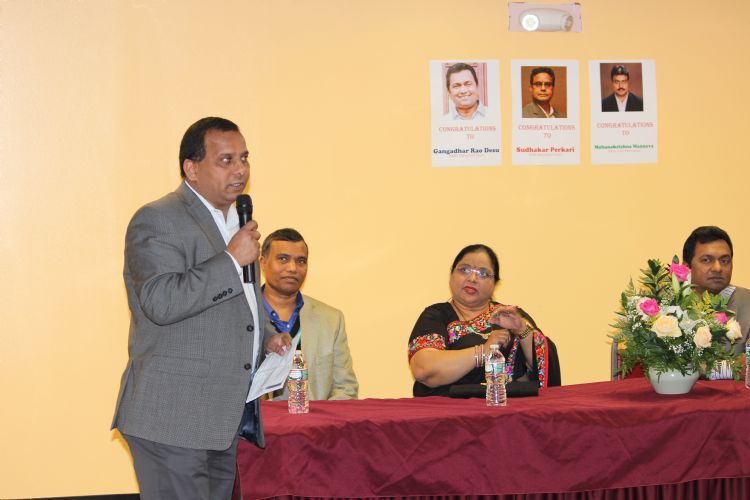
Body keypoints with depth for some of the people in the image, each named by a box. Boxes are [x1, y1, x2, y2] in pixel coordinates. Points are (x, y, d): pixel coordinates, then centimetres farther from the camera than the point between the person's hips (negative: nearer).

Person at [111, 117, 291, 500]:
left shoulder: (234, 222, 20)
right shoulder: (157, 220, -10)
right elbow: (161, 302, -25)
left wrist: (265, 337, 14)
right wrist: (232, 260, -18)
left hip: (225, 418, 9)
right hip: (173, 418, -9)